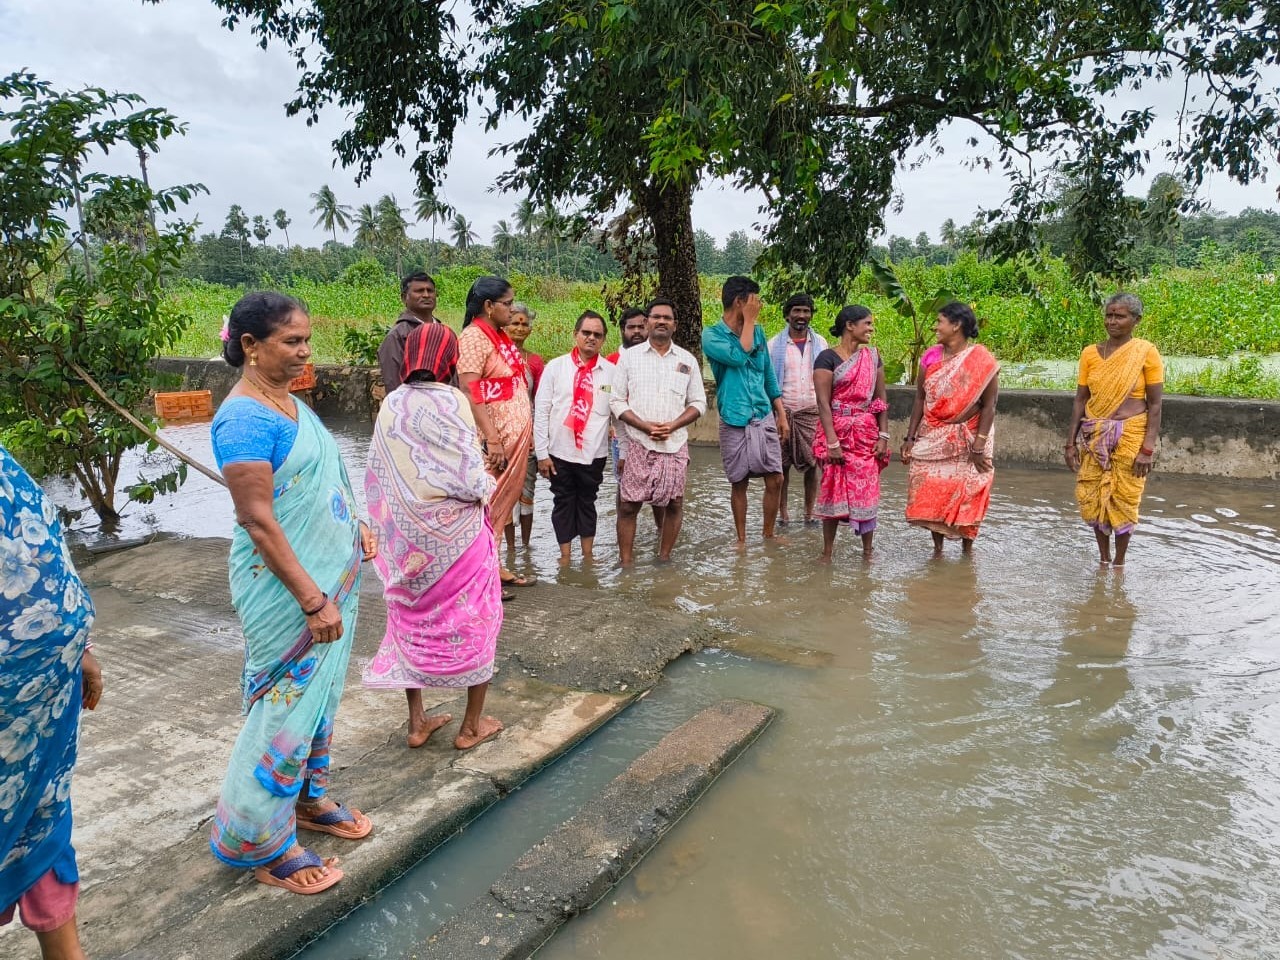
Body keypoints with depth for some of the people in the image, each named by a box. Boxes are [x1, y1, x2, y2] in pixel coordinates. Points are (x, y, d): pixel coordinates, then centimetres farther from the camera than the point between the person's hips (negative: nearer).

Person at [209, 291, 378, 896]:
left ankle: (307, 797, 39)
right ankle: (260, 842, 20)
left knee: (320, 693, 19)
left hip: (332, 573, 9)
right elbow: (258, 522, -23)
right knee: (288, 702, 3)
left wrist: (355, 526, 10)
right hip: (286, 587, -9)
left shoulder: (290, 403, 7)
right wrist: (313, 601, -23)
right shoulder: (244, 418, -20)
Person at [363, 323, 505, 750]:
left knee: (414, 622, 18)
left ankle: (417, 721, 28)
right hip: (455, 535, -5)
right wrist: (486, 491, 1)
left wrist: (393, 523, 16)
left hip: (407, 538, 5)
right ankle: (471, 726, 21)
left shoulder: (390, 406, 1)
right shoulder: (451, 401, -16)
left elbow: (376, 476, 4)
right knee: (473, 623, 11)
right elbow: (472, 478, -20)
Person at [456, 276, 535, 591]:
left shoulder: (499, 335, 15)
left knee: (503, 504, 14)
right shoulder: (474, 336, -12)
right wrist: (492, 439, -23)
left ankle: (493, 565, 23)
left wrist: (526, 433, 16)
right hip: (496, 438, -9)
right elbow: (470, 392, -19)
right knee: (488, 506, -3)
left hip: (515, 435, 9)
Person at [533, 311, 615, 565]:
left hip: (594, 454, 1)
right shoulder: (556, 367, -2)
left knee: (587, 503, 14)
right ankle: (565, 557, 21)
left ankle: (588, 556, 26)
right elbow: (541, 412, -2)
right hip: (560, 452, 0)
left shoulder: (612, 372, 0)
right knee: (563, 503, 10)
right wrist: (542, 452, -6)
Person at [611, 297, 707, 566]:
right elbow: (617, 401, 1)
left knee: (674, 504, 6)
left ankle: (663, 559, 22)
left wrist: (672, 426, -9)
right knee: (628, 505, -2)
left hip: (675, 444, 2)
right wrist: (645, 426, -13)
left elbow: (698, 403, 8)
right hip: (638, 444, -2)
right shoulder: (629, 356, 4)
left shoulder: (688, 360, 8)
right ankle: (625, 563, 9)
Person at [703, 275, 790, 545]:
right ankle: (742, 539, 22)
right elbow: (738, 356, -24)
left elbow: (769, 376, 14)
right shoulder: (712, 335, -6)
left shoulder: (758, 332, 10)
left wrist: (781, 415, 11)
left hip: (765, 418, 4)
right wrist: (749, 320, -13)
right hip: (735, 421, -4)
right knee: (739, 483, 7)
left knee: (775, 479, 4)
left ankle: (769, 535, 22)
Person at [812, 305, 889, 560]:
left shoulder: (872, 355, 8)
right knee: (833, 491, 2)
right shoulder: (828, 358, -7)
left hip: (867, 433, 4)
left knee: (867, 491, 5)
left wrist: (883, 435, 1)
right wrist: (832, 442, -18)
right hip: (837, 432, -4)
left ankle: (867, 552, 17)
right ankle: (826, 552, 14)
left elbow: (882, 398, 9)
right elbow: (823, 402, -12)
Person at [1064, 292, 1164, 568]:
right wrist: (1071, 441, 3)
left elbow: (1155, 404, -6)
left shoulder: (1146, 352, -6)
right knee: (1091, 498, 6)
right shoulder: (1090, 353, 3)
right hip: (1094, 436, 3)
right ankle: (1103, 558, 26)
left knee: (1124, 500, 5)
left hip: (1130, 435, -3)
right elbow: (1080, 399, 6)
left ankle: (1119, 562, 23)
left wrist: (1148, 449, -12)